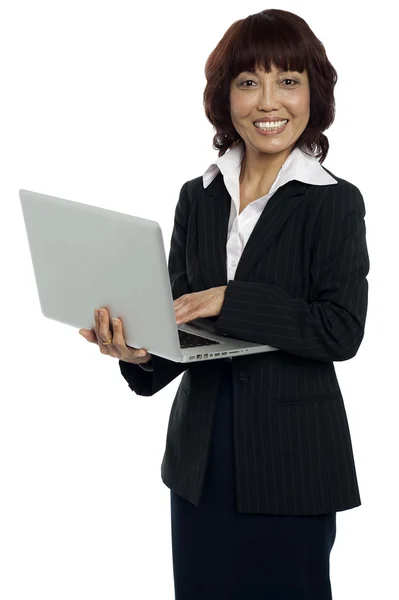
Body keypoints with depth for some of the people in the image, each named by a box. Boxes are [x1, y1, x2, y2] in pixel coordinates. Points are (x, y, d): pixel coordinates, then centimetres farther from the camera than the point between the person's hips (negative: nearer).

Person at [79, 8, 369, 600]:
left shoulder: (334, 202, -7)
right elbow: (183, 319, 6)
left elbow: (342, 330, -15)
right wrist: (140, 354, -15)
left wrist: (230, 300, -21)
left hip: (291, 459, -4)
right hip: (202, 458, 4)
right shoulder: (198, 197, 7)